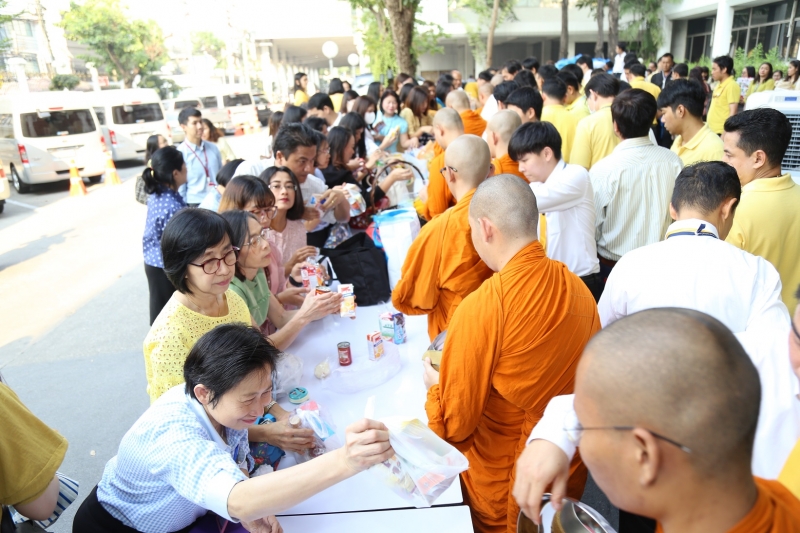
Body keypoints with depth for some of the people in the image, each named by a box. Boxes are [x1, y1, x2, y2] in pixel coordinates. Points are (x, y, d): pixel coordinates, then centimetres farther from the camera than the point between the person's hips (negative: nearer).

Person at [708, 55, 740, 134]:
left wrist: (725, 133, -21)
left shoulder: (732, 86, -11)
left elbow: (733, 112, -17)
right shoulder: (719, 86, 15)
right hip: (712, 130, 9)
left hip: (721, 132, -9)